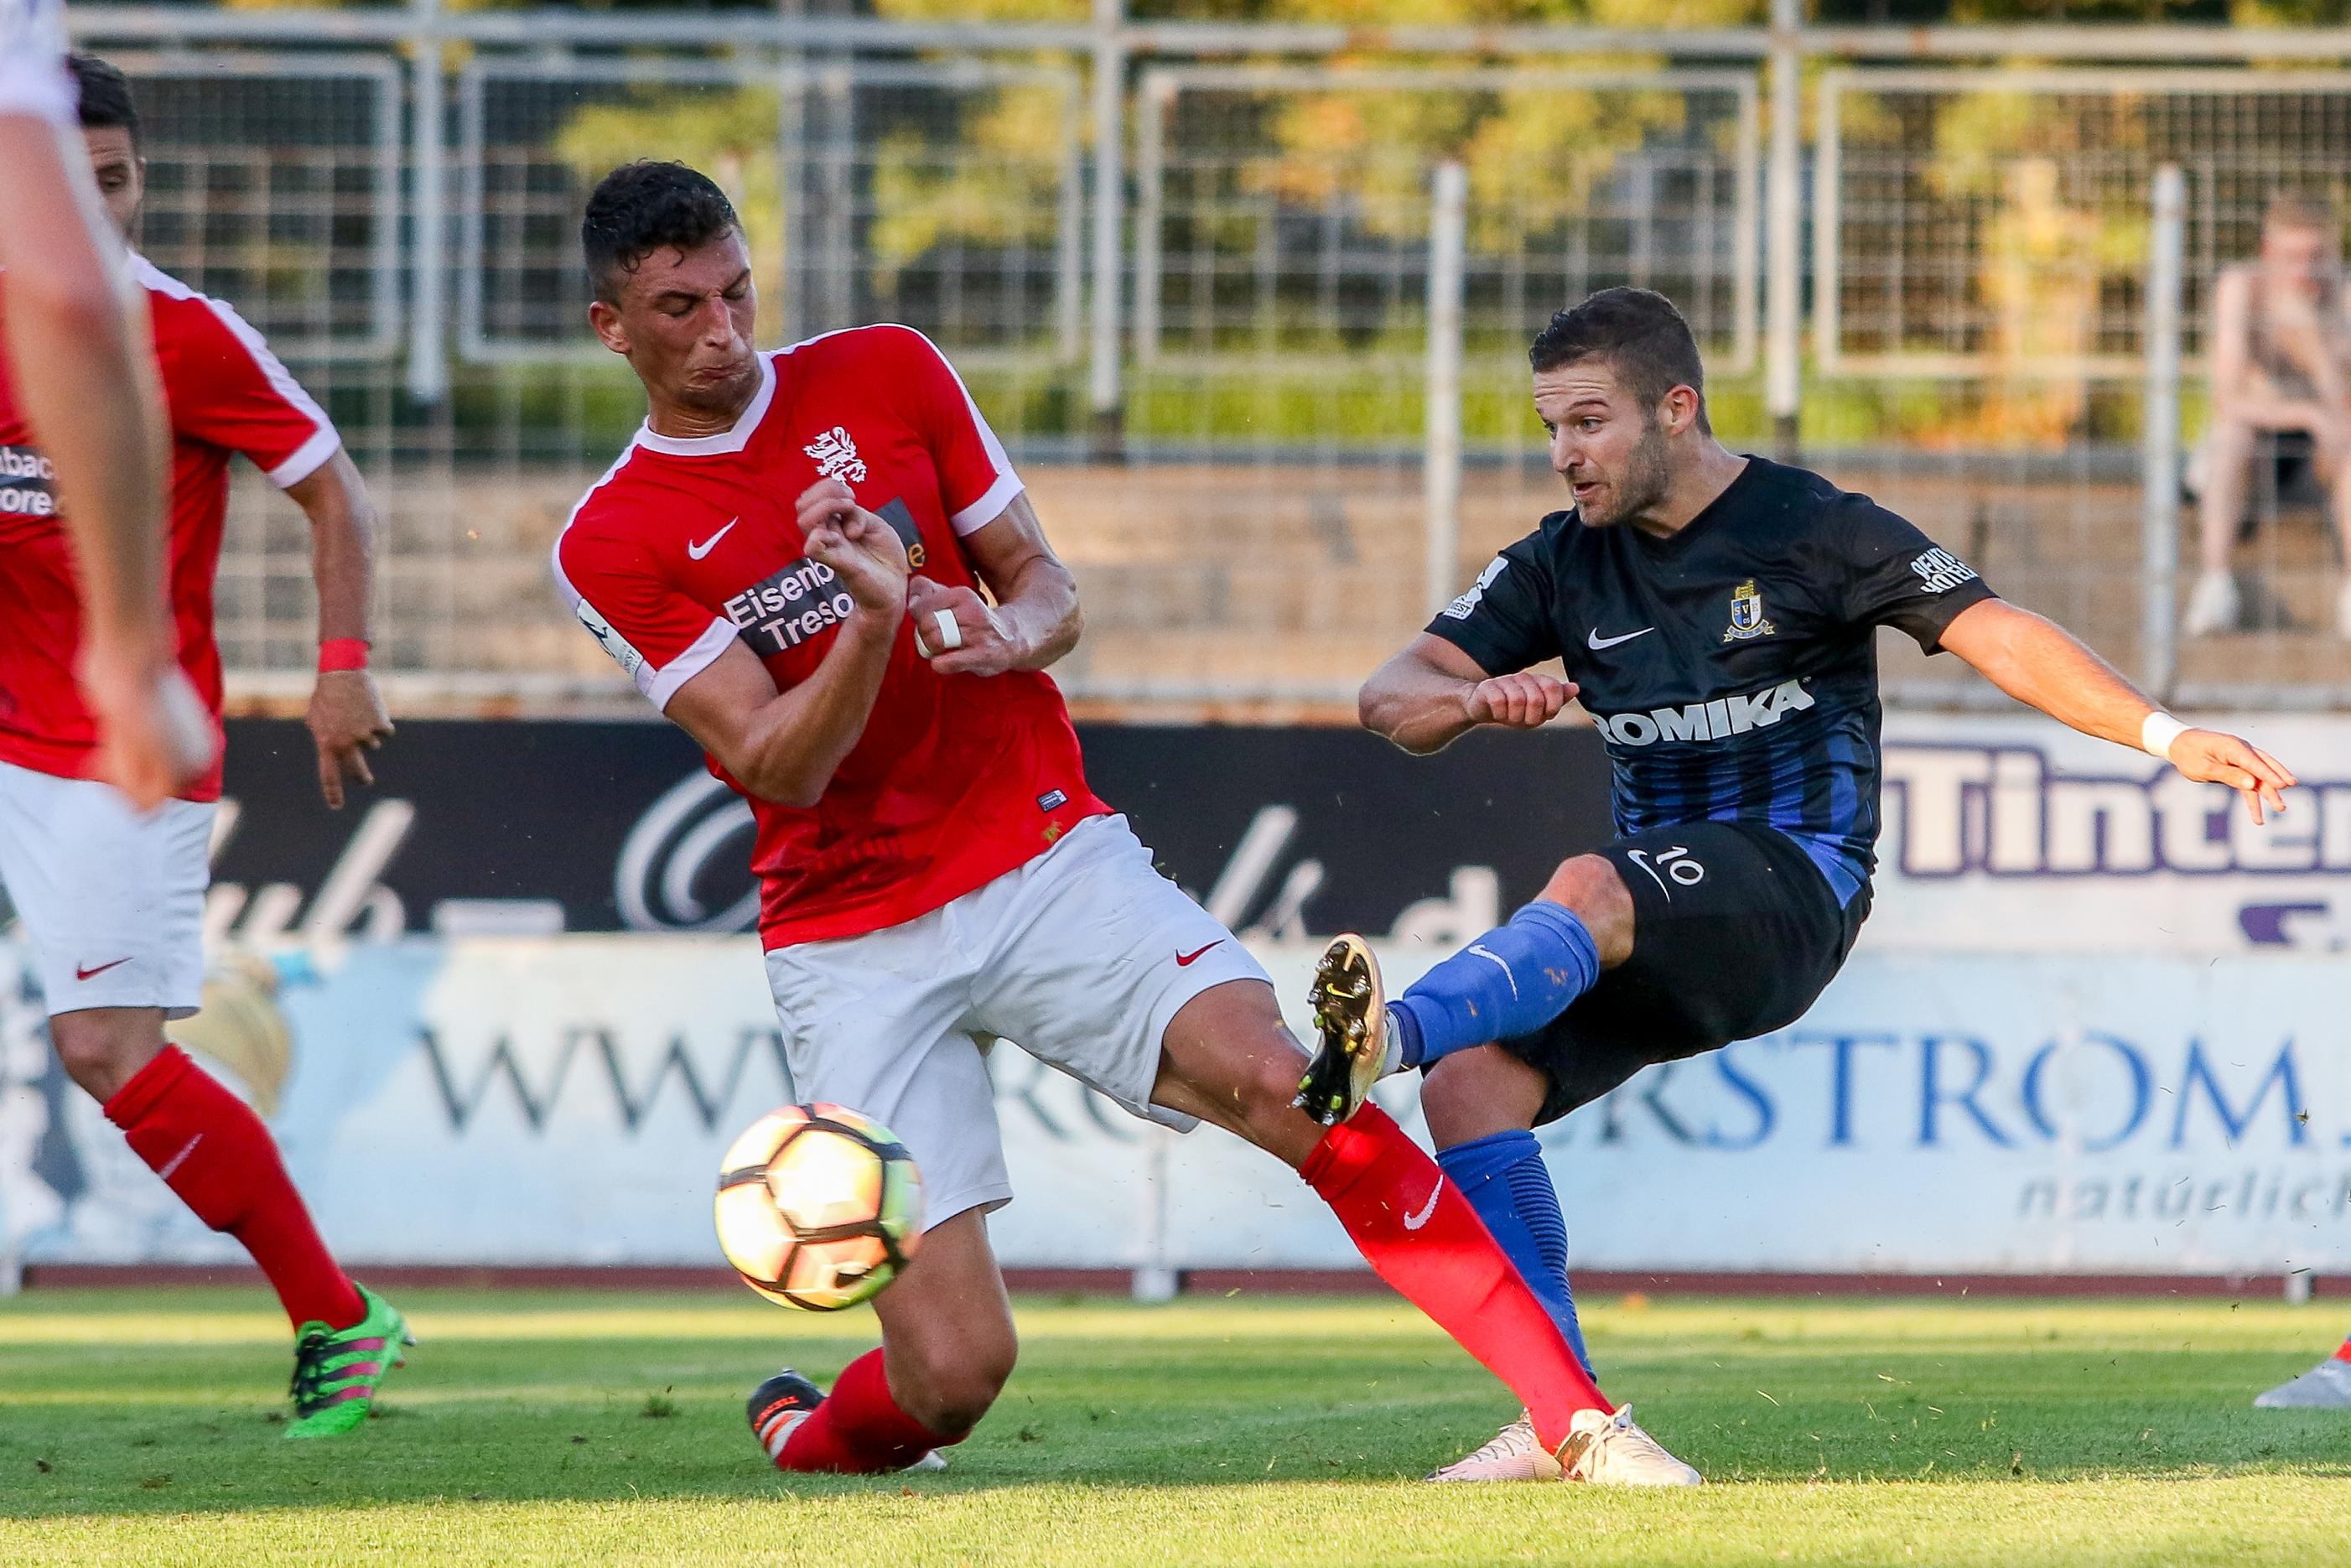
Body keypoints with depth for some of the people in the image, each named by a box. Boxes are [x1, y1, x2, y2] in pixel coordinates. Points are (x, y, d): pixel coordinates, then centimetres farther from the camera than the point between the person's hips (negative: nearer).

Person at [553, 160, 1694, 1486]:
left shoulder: (883, 375, 4)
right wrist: (872, 620, -29)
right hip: (854, 948, -2)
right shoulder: (612, 546, -4)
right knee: (955, 1373, -11)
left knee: (1282, 1080, -25)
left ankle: (1577, 1420, -25)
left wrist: (1009, 633, -14)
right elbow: (781, 767, -12)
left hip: (1047, 855, 2)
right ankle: (802, 1437, 25)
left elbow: (1048, 582, 10)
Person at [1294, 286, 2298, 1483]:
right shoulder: (1565, 564, 12)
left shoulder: (1810, 530, -1)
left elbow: (1990, 632, -7)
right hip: (1651, 939, 5)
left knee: (1588, 888, -35)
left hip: (1791, 889, -5)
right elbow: (1391, 697, 8)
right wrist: (1477, 697, -17)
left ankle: (1394, 1033, -62)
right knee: (1470, 1083, -18)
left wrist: (2164, 735, -19)